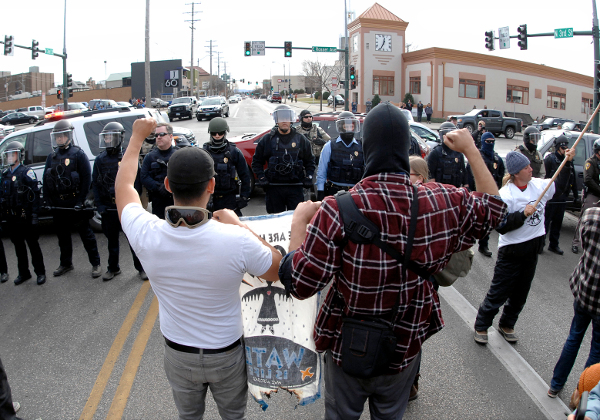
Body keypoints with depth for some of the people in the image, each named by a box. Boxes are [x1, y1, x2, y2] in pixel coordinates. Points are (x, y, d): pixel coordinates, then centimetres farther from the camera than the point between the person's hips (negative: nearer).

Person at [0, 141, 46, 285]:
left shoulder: (26, 172, -8)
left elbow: (35, 195, -12)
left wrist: (34, 214, -17)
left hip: (25, 217, -6)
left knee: (33, 245, 2)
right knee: (18, 246, 14)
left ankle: (40, 273, 12)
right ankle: (23, 273, 24)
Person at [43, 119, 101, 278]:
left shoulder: (78, 154, -6)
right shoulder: (52, 157, 11)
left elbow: (86, 179, -11)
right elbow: (46, 180, 13)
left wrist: (81, 201, -15)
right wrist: (48, 201, 4)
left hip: (75, 203, -6)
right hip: (58, 205, 6)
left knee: (86, 234, 0)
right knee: (63, 235, 16)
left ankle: (95, 264, 8)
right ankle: (66, 264, 30)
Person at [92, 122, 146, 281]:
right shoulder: (100, 160, 7)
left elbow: (136, 182, -4)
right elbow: (95, 184, 10)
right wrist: (99, 204, 1)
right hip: (109, 207, 4)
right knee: (112, 239, 15)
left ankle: (141, 267, 15)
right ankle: (113, 268, 30)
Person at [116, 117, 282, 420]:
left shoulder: (147, 235, -24)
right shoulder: (236, 240, -32)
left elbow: (123, 185, -3)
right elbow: (278, 271, -11)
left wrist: (137, 136, 10)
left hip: (178, 355, 2)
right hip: (227, 355, -2)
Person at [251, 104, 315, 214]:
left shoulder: (300, 139, 9)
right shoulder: (267, 139, 6)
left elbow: (310, 161, 16)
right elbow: (256, 161, 11)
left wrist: (308, 177, 3)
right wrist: (261, 177, -2)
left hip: (295, 187, 0)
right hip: (274, 187, 0)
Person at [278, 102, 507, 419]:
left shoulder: (338, 210, -29)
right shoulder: (445, 203, -17)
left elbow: (298, 284, -23)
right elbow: (494, 208, 6)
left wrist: (299, 221, -10)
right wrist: (470, 149, 12)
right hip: (404, 352, 3)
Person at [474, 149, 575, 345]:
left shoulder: (538, 185, 1)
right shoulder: (505, 195, -19)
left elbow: (559, 187, 22)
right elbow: (500, 227, -23)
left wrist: (567, 163, 17)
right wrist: (522, 214, -27)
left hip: (532, 250, 7)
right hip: (511, 253, -7)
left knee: (520, 294, 18)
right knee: (498, 293, 2)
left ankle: (507, 325, 36)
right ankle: (481, 326, 18)